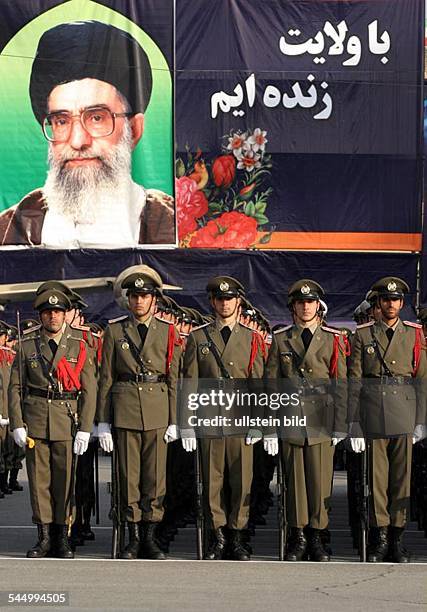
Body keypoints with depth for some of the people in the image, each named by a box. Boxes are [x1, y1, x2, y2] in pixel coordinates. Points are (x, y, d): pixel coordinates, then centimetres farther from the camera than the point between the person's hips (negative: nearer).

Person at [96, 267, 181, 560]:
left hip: (157, 413, 0)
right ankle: (134, 538, 11)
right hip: (124, 411, 0)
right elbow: (106, 379, 6)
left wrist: (174, 421, 0)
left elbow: (174, 379, 6)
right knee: (129, 478, 2)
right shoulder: (115, 331, 5)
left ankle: (150, 538, 10)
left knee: (155, 478, 1)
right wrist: (103, 422, 1)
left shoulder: (168, 332, 5)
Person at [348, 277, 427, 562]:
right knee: (377, 475, 1)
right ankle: (379, 536, 8)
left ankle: (397, 537, 8)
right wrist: (354, 420, -2)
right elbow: (355, 380, 4)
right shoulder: (363, 335, 7)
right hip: (373, 412, 0)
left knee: (402, 475, 1)